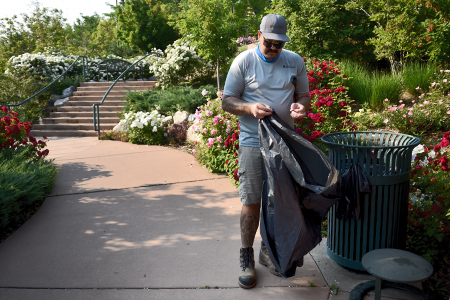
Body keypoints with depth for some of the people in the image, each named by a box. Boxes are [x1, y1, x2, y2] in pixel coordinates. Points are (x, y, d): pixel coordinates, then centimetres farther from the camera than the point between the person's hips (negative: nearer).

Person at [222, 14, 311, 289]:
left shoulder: (295, 61, 7)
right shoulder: (244, 62, -3)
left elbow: (304, 95, 15)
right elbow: (227, 101, -2)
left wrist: (301, 106, -10)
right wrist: (250, 107, -22)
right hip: (253, 143, -3)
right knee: (252, 202, -1)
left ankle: (269, 250, 31)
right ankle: (247, 258, 16)